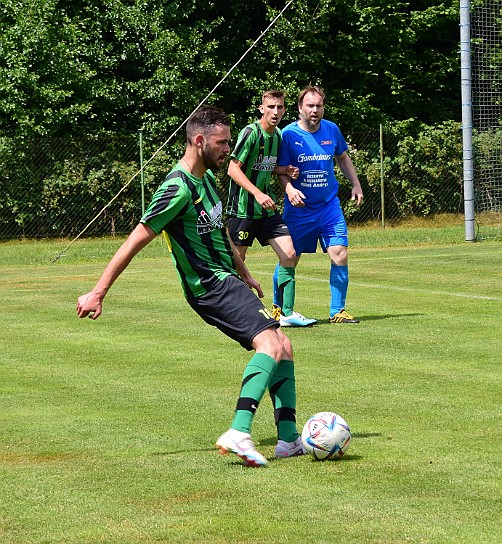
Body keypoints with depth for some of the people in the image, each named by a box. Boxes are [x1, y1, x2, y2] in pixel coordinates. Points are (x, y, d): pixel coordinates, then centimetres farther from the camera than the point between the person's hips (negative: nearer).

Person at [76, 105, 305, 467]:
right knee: (271, 343, -25)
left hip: (228, 281, 10)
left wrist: (244, 273, 36)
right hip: (211, 287, -10)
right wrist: (98, 294, -15)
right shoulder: (179, 188, -18)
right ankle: (239, 433, -36)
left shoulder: (207, 178, 12)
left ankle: (289, 439, 7)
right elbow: (135, 242, -17)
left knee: (284, 347, 8)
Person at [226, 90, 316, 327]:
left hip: (267, 208, 7)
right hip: (243, 208, -7)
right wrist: (257, 193, -27)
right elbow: (233, 169, -18)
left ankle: (287, 313, 1)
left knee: (289, 255, -3)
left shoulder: (278, 135, 9)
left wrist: (285, 171, 2)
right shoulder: (250, 132, -14)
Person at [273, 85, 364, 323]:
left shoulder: (332, 130, 3)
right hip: (299, 208, -3)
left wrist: (356, 184, 13)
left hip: (329, 205, 3)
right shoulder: (288, 134, -9)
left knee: (340, 256, -9)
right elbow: (281, 169, -7)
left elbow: (342, 157, 20)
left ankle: (337, 311, 0)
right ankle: (278, 308, 23)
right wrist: (289, 188, -26)